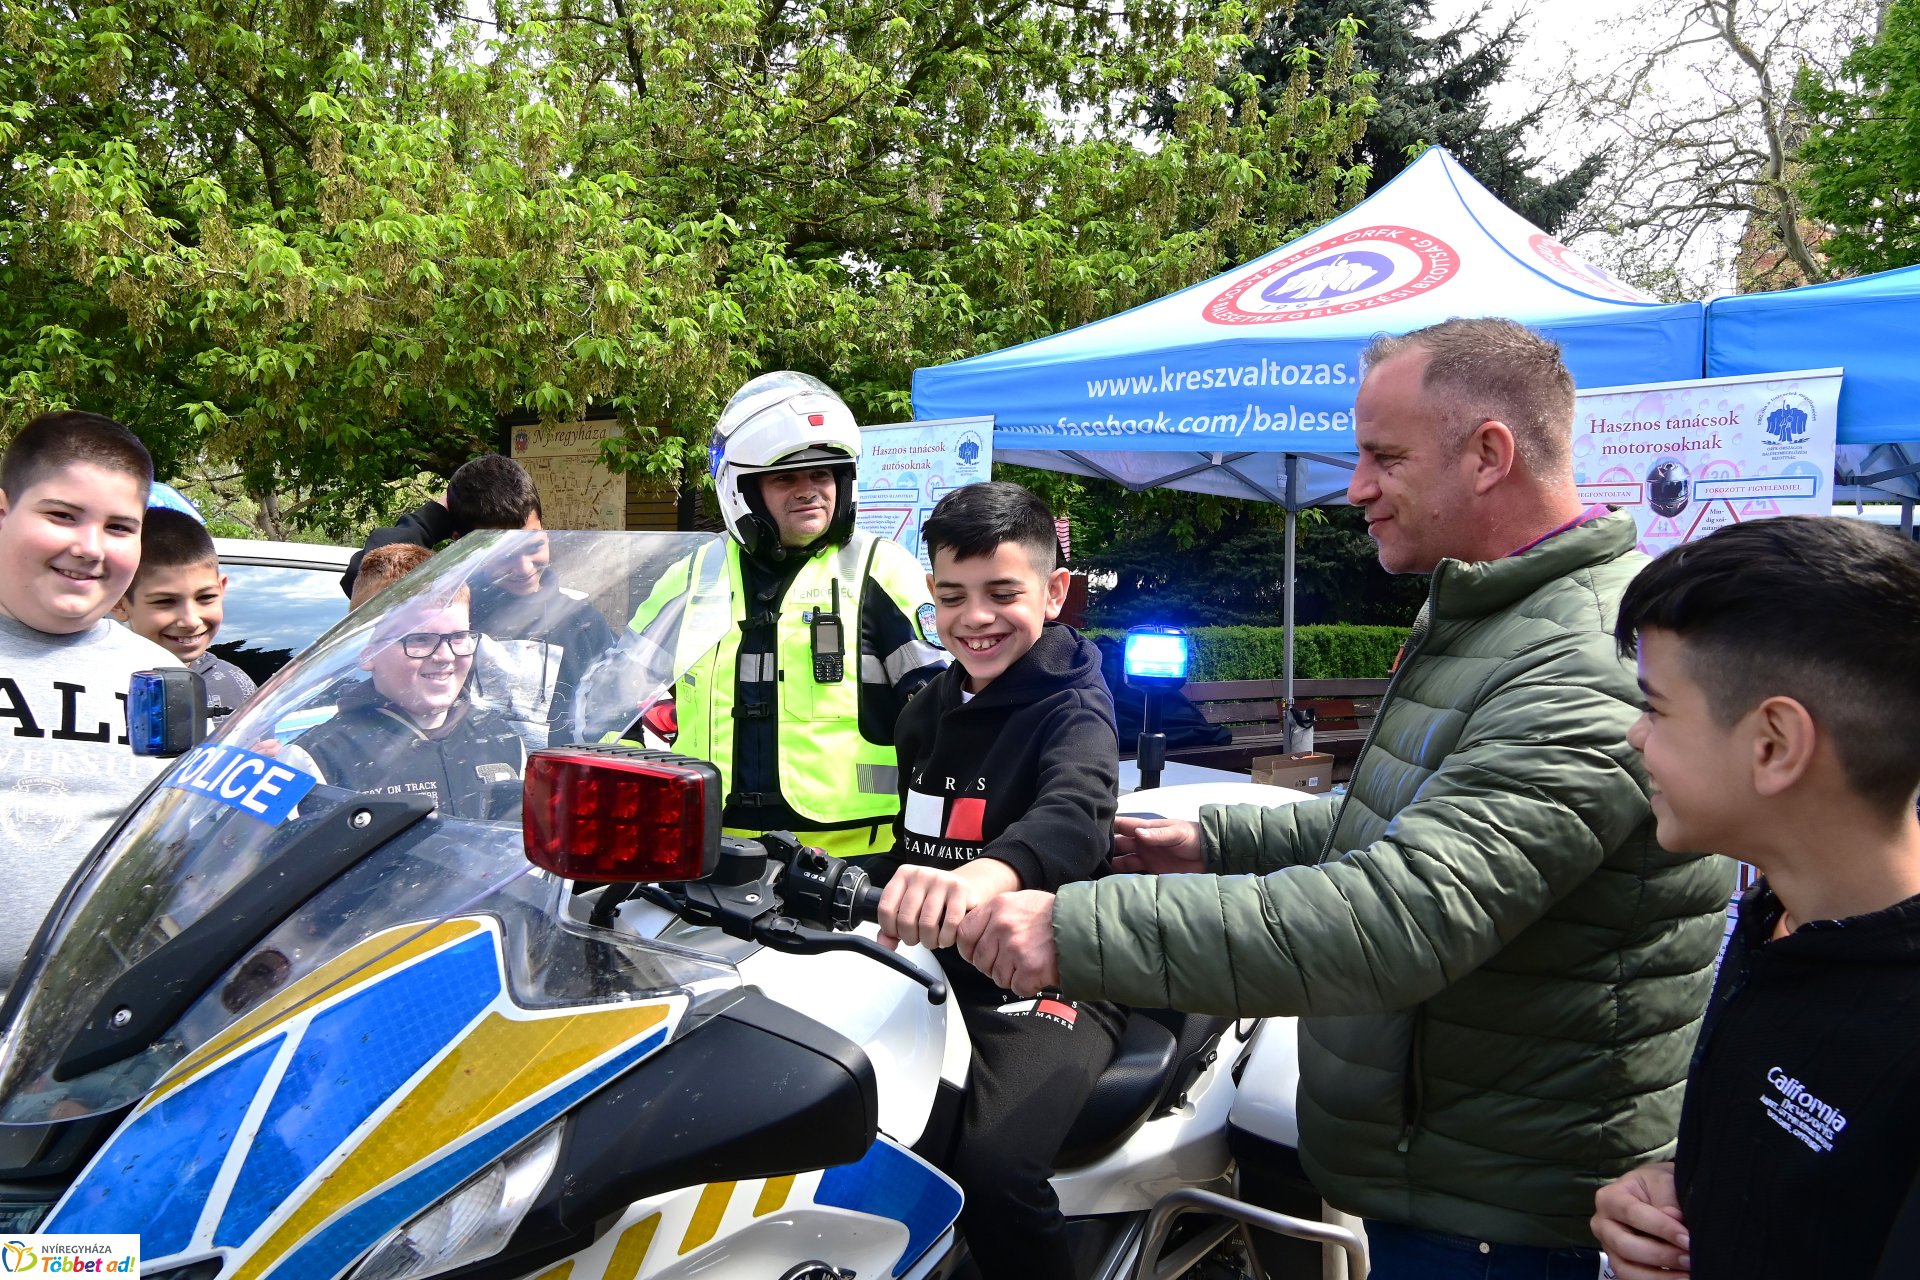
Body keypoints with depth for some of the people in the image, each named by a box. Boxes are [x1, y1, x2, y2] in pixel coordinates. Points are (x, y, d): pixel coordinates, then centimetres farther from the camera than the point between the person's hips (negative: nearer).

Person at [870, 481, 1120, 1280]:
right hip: (934, 965, 7)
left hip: (1048, 982, -7)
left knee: (991, 1175, -29)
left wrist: (991, 874, -52)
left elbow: (1075, 817, -32)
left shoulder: (1072, 708, -9)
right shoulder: (926, 711, 14)